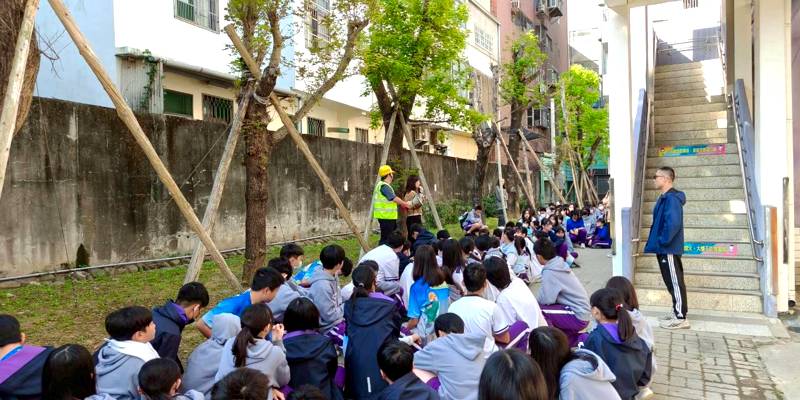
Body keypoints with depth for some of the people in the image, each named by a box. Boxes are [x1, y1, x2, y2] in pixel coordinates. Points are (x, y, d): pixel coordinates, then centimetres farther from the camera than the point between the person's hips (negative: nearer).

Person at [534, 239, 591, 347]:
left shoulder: (549, 272, -19)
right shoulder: (561, 264, 5)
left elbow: (547, 299, -21)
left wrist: (534, 300, -2)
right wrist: (538, 298, 6)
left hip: (577, 317, -9)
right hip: (582, 313, 9)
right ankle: (576, 339, 18)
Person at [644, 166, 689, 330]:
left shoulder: (672, 198, -18)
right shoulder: (664, 198, 15)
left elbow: (673, 223, -27)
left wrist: (662, 241, -19)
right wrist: (658, 242, 15)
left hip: (669, 248, -10)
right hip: (664, 248, 10)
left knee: (675, 282, -4)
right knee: (671, 281, 17)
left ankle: (681, 318, 2)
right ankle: (677, 311, 27)